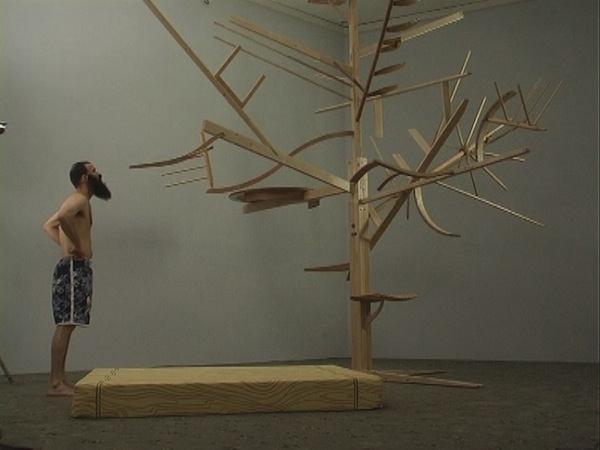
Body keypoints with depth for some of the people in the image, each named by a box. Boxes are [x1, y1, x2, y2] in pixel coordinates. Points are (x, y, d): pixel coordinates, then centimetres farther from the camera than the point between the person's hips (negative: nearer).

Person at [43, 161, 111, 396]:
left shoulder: (77, 202, 20)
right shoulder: (79, 200, -11)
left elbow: (49, 225, 28)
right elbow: (63, 217, -34)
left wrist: (66, 244, 14)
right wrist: (77, 244, -22)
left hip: (76, 267, 10)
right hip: (74, 267, -10)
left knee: (66, 325, 10)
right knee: (65, 325, -11)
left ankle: (60, 380, 14)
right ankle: (56, 383, -11)